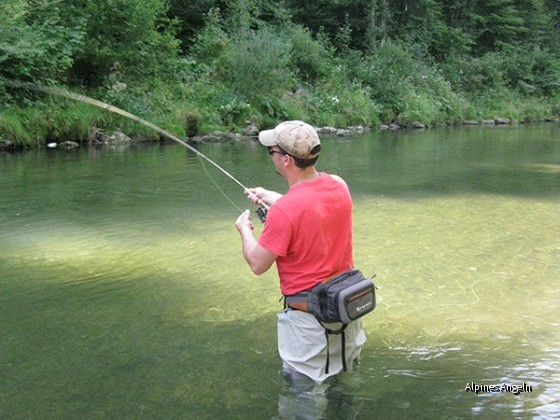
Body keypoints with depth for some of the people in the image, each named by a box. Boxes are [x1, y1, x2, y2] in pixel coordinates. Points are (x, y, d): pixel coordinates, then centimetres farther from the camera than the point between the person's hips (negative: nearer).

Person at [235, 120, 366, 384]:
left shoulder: (283, 211, -28)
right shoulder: (339, 185, -6)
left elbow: (258, 265, -16)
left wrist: (244, 229, 2)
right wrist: (269, 196, 21)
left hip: (309, 315, -7)